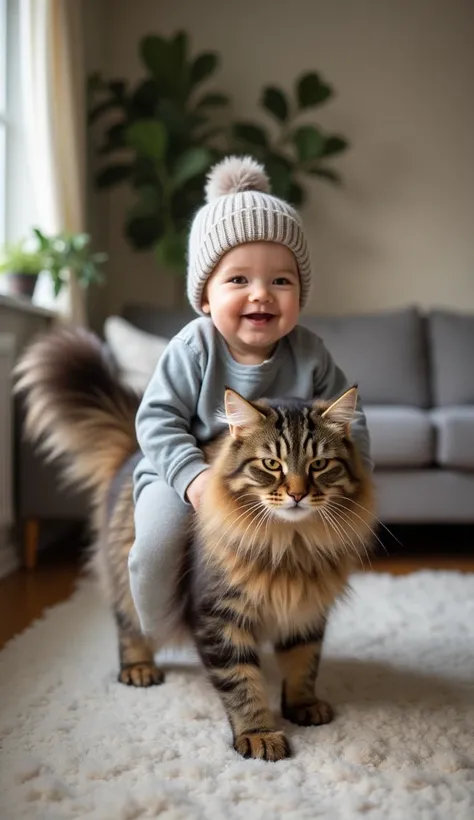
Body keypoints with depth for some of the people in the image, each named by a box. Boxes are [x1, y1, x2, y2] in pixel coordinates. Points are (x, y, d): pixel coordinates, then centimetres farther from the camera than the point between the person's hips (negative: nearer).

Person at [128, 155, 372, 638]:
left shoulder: (309, 355, -10)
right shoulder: (193, 349, -18)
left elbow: (348, 420, -2)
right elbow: (159, 418, -18)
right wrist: (193, 477, -32)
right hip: (187, 476, -3)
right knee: (157, 541, -26)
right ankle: (158, 634, 8)